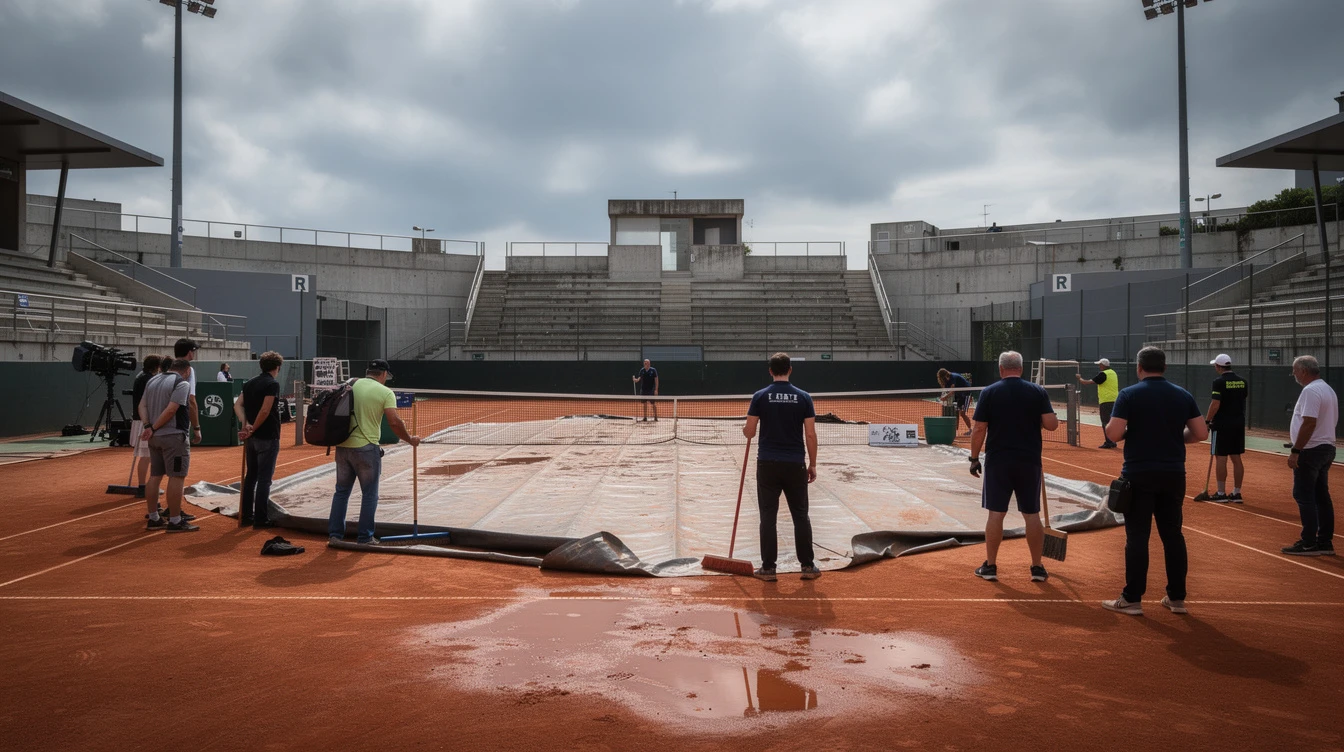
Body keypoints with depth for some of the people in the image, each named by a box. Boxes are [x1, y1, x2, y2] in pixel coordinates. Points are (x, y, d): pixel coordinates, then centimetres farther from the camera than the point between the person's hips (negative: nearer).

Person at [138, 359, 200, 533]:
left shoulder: (152, 381, 15)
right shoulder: (181, 383, -11)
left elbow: (142, 405, 9)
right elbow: (171, 409, -20)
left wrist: (147, 426, -2)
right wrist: (153, 429, -12)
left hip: (155, 438, 8)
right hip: (174, 436, -8)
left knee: (155, 476, 13)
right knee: (176, 477, -4)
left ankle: (154, 519, 19)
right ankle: (175, 521, -4)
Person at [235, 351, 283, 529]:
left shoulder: (250, 383, 11)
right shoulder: (272, 384, -12)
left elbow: (238, 404, 3)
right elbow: (265, 411, -20)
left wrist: (246, 424, -9)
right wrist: (252, 430, -10)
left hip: (251, 439, 7)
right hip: (268, 438, -7)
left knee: (250, 476, 15)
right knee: (264, 479, -2)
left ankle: (245, 517, 20)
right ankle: (261, 520, 2)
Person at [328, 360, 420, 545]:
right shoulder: (385, 392, -6)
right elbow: (394, 422, -15)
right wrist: (410, 440, -1)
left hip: (342, 446, 5)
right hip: (366, 448, -5)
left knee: (341, 491, 16)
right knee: (369, 494, 8)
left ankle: (334, 534, 18)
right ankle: (365, 537, 12)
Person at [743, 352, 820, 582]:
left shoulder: (760, 397, -3)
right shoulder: (803, 397, -1)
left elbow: (749, 433, -2)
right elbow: (811, 435, -2)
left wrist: (745, 430, 22)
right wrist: (812, 464, 7)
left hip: (768, 464, -1)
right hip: (795, 464, 1)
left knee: (768, 517, 5)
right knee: (801, 516, 11)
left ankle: (768, 568, 8)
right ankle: (808, 566, 15)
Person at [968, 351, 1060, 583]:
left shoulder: (989, 392, -3)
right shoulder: (1037, 391, -1)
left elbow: (979, 429, -5)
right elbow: (1052, 424, -6)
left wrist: (974, 458, 2)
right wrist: (1035, 418, 14)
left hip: (998, 461, -1)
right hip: (1029, 461, 1)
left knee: (996, 513, 4)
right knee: (1032, 514, 9)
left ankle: (990, 566, 11)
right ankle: (1037, 568, 16)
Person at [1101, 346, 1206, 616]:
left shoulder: (1129, 394, -8)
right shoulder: (1183, 396, 5)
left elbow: (1113, 434, -14)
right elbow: (1201, 433, 4)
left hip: (1139, 475, -4)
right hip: (1173, 474, 4)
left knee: (1137, 536, 0)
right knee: (1173, 535, 13)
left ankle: (1132, 599, 5)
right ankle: (1177, 598, 20)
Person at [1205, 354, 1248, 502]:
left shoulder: (1219, 382, -13)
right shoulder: (1242, 381, 8)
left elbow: (1215, 404, -18)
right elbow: (1242, 401, 17)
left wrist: (1207, 421, -10)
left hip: (1222, 424, -7)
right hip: (1239, 423, 7)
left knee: (1221, 458, -2)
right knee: (1236, 458, 10)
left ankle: (1221, 493, 1)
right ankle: (1237, 493, 14)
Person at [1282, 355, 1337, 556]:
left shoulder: (1311, 391, -16)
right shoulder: (1329, 390, 16)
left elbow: (1309, 423, -24)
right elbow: (1332, 422, 20)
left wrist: (1295, 451, -22)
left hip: (1310, 451, -10)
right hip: (1327, 449, 10)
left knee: (1304, 496, -6)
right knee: (1322, 496, 13)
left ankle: (1309, 544, -5)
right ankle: (1325, 542, 17)